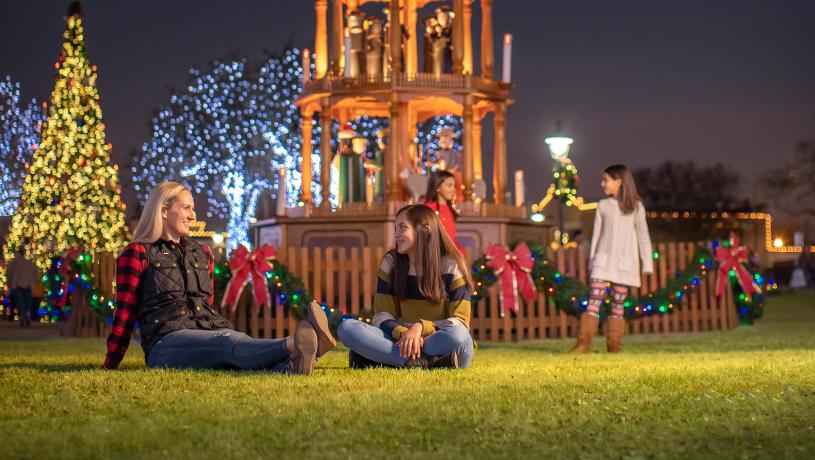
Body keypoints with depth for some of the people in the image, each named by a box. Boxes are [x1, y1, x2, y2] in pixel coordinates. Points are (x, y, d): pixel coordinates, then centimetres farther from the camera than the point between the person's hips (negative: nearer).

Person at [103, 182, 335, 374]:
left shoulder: (202, 255, 25)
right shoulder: (137, 254, 7)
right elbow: (125, 314, 7)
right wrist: (110, 365, 11)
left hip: (211, 333, 6)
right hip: (167, 344, -5)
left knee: (245, 344, -32)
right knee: (230, 342, -37)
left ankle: (289, 366, -65)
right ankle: (292, 345, -66)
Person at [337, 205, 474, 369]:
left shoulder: (451, 266, -3)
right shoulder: (391, 262, 6)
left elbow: (460, 323, -8)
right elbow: (382, 316, 1)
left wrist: (420, 327, -25)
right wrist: (403, 334, -21)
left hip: (443, 345, -3)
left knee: (457, 335, -39)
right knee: (347, 327, -22)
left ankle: (376, 355, -29)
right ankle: (424, 363, -34)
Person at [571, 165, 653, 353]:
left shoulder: (635, 206, 2)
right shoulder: (603, 205, 9)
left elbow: (643, 236, 4)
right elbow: (596, 234, 12)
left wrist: (647, 264, 1)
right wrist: (592, 262, 10)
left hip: (624, 262, -1)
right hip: (603, 259, 1)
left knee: (618, 304, 2)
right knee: (594, 300, -10)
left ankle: (614, 343, 8)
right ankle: (584, 343, -14)